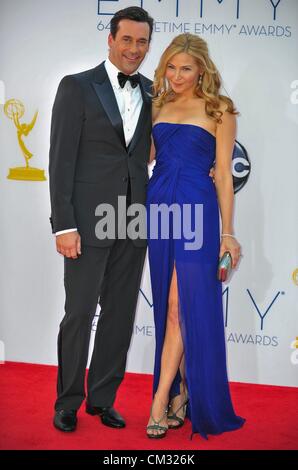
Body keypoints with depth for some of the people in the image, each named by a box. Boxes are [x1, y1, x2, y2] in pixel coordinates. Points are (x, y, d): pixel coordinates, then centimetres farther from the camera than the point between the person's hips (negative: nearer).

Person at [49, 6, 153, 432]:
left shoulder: (152, 93, 11)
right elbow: (61, 161, -7)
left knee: (120, 314, 10)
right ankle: (67, 403, 20)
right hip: (89, 221, -4)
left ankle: (102, 398, 25)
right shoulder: (77, 87, -3)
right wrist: (64, 225, -13)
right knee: (79, 314, 3)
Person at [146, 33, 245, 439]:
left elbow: (223, 175, -1)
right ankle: (181, 392, 21)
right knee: (168, 305, 9)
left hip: (196, 211, -5)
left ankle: (161, 400, -1)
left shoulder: (219, 111, 0)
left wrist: (227, 232, -3)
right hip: (158, 206, 5)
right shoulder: (159, 106, 13)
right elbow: (146, 156, 15)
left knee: (181, 306, -6)